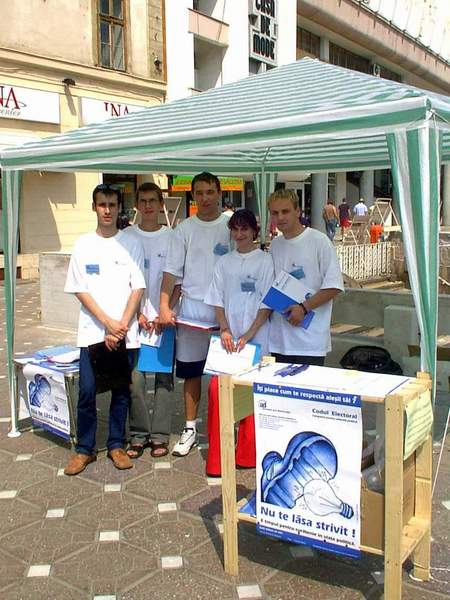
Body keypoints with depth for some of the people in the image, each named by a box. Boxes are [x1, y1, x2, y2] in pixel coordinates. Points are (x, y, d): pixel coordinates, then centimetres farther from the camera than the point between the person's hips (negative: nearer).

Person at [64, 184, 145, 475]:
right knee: (87, 391, -1)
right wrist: (108, 323, -9)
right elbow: (80, 290, 0)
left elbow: (138, 288, 0)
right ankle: (84, 449, 14)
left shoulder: (132, 244, 3)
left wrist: (122, 326, -9)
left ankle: (116, 445, 21)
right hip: (92, 330, 0)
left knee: (122, 391, 6)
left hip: (125, 331, 0)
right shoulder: (83, 244, 4)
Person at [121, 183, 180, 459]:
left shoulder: (172, 237, 4)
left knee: (164, 376, 3)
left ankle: (160, 435, 13)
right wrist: (137, 313, -5)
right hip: (135, 317, 1)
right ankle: (138, 434, 13)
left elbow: (178, 281, 3)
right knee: (135, 377, -1)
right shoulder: (128, 236, 6)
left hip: (164, 317, 0)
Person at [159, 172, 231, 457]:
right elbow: (172, 270, 3)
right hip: (192, 307, 2)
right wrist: (164, 306, -5)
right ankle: (190, 429, 22)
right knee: (191, 371, 9)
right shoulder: (185, 229, 4)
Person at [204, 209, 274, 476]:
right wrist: (225, 330, -5)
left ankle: (247, 454, 17)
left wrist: (248, 336, -11)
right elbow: (218, 301, 10)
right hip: (228, 337, 3)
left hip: (256, 339, -3)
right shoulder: (224, 262, 11)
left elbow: (267, 304, -4)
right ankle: (216, 456, 6)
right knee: (217, 389, -5)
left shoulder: (265, 260, 0)